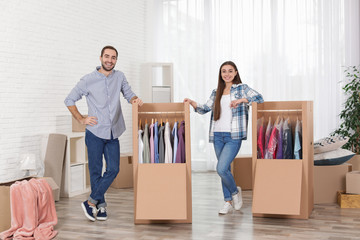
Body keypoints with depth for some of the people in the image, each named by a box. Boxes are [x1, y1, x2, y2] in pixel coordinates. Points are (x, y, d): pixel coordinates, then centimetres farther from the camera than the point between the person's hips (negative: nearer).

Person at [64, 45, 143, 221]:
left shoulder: (119, 77, 6)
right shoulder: (88, 80, -3)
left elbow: (129, 94, 17)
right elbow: (69, 100, 5)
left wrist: (135, 99, -6)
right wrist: (81, 119, -3)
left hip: (113, 134, 3)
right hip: (95, 133, -3)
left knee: (113, 169, -2)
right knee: (96, 171, 3)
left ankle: (91, 202, 10)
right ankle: (100, 205, 17)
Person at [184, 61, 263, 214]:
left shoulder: (242, 88, 3)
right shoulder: (216, 92, 15)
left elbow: (259, 98, -9)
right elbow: (205, 109, 11)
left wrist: (241, 100, -22)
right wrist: (192, 103, -7)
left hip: (233, 136, -5)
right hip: (218, 135, 5)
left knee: (221, 169, -14)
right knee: (225, 169, 11)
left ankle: (235, 191, 13)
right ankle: (228, 201, 23)